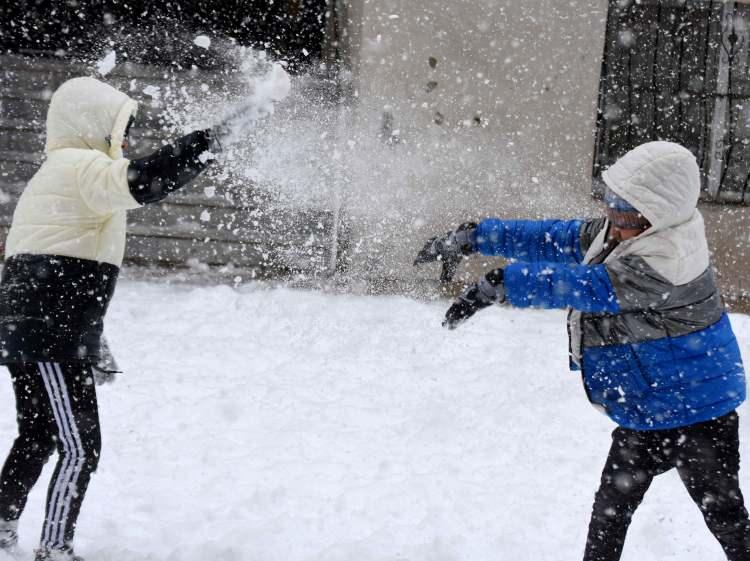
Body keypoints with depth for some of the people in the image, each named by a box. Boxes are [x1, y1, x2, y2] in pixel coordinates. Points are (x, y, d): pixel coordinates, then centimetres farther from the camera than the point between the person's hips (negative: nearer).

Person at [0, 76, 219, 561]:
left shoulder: (60, 173, 24)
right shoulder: (83, 167, -9)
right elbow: (142, 182, -31)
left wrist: (92, 343, 29)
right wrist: (210, 143, -24)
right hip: (52, 338, -11)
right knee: (80, 447, -7)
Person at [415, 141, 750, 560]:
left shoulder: (664, 262, -32)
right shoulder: (614, 232, -2)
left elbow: (590, 287, -42)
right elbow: (557, 240, 4)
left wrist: (500, 284, -47)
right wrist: (474, 237, -1)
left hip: (697, 415, -9)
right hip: (644, 414, 9)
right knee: (610, 509, 18)